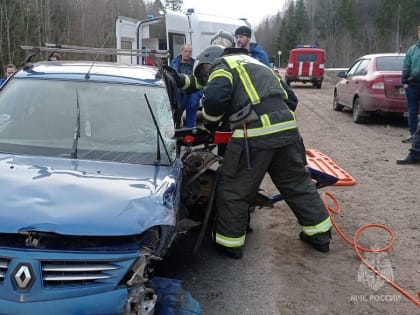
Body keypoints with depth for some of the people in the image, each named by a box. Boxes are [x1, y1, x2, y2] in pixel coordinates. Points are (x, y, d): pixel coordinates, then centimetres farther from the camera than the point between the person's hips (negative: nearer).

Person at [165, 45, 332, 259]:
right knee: (298, 183, 18)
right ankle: (320, 234, 27)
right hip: (286, 128, 8)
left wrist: (210, 123, 6)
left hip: (255, 133, -7)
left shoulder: (222, 65, 5)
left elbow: (215, 98, -13)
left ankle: (229, 242, 17)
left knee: (234, 190, 7)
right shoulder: (251, 63, 31)